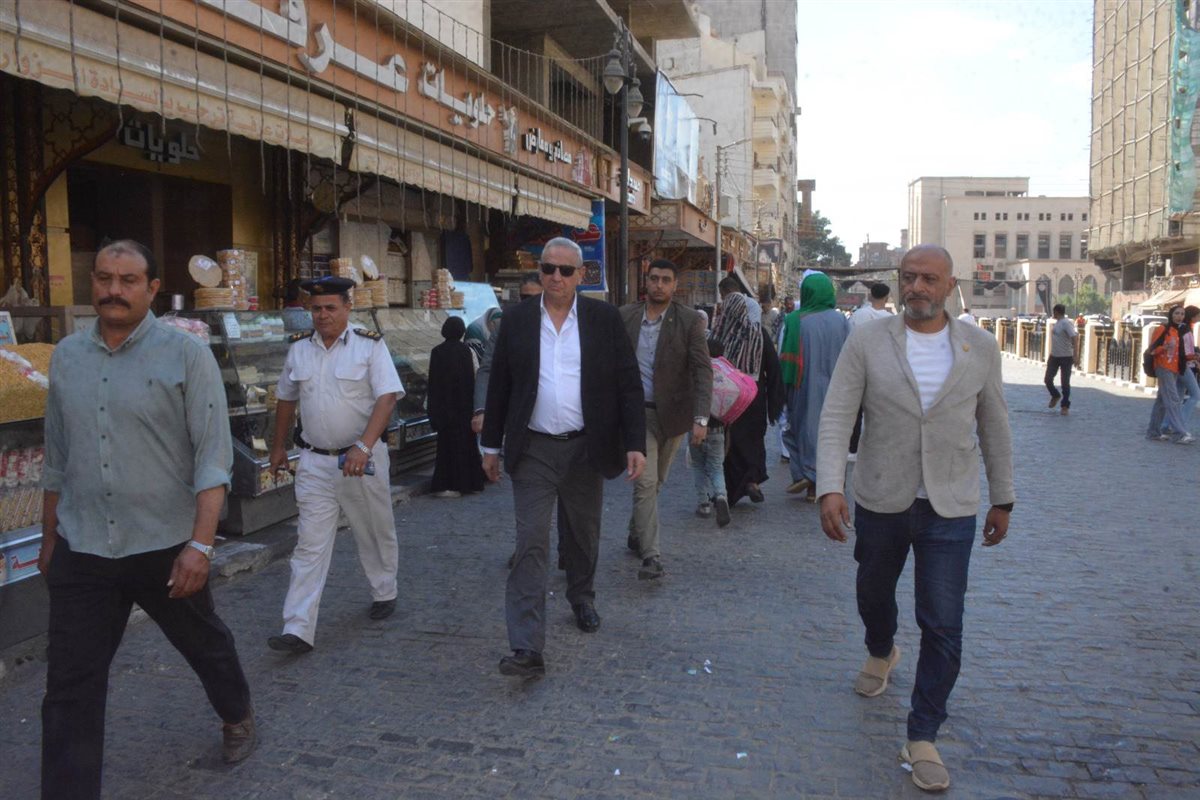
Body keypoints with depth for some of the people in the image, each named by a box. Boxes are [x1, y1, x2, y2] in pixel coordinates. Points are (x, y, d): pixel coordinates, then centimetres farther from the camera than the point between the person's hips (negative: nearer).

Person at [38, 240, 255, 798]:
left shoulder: (185, 354, -9)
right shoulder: (66, 356, 5)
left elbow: (213, 457, -13)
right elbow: (56, 461, 13)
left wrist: (200, 544, -20)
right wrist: (49, 541, 17)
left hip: (165, 546, -3)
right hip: (82, 552, 3)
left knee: (204, 644, 19)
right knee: (70, 686, 3)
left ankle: (237, 716, 47)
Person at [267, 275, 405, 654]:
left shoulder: (369, 345, -7)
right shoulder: (299, 349, 7)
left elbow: (387, 397, -16)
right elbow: (286, 399, 19)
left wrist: (363, 446, -27)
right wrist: (279, 445, 22)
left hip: (362, 458, -2)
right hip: (314, 461, 3)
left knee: (376, 533, 14)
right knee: (310, 544, -1)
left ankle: (384, 593, 38)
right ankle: (298, 630, -2)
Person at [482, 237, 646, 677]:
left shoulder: (604, 318, 0)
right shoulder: (517, 320, 2)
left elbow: (628, 384, -2)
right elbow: (499, 385, 6)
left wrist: (636, 443, -8)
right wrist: (491, 444, 7)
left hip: (586, 447, 1)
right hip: (533, 450, -1)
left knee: (584, 535, 18)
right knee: (530, 543, -7)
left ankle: (582, 598, 45)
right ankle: (527, 649, -7)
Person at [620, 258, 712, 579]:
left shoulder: (690, 321, -6)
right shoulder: (625, 316, -1)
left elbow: (703, 370, -11)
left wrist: (701, 417, -21)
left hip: (673, 413, 1)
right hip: (637, 411, -1)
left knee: (655, 483, 17)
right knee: (645, 482, -10)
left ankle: (636, 535, 39)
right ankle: (650, 556, -8)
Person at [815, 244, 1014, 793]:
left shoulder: (980, 348, 0)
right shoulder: (867, 342, -6)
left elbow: (994, 427, 9)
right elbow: (836, 418, -10)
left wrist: (1002, 499, 12)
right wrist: (830, 488, -21)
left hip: (951, 509, 0)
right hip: (880, 501, 1)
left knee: (942, 626, -3)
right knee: (873, 593, 22)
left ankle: (922, 738, 13)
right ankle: (881, 654, 56)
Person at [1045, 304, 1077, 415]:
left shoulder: (1066, 323, -16)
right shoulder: (1057, 323, 11)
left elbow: (1074, 338, -22)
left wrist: (1074, 355, -28)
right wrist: (1050, 354, 23)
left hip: (1066, 357, -8)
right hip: (1054, 356, 8)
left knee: (1065, 383, 1)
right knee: (1048, 379, 5)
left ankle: (1065, 406, 12)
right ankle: (1055, 395, 32)